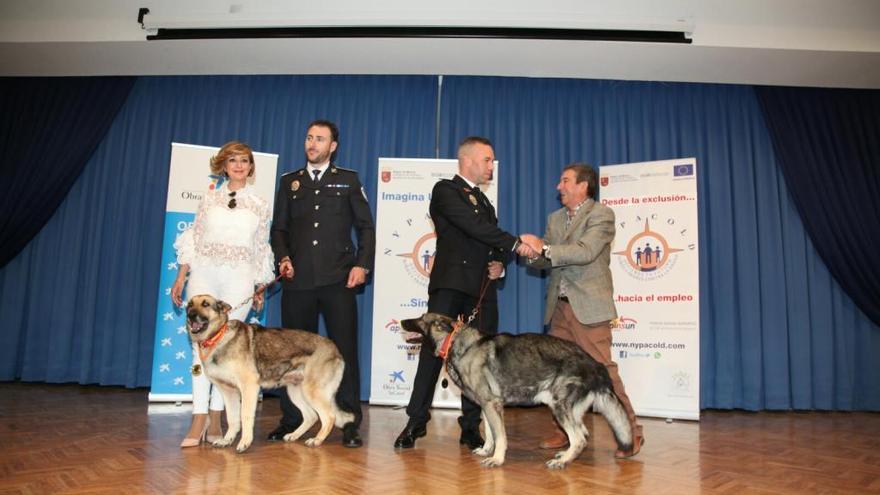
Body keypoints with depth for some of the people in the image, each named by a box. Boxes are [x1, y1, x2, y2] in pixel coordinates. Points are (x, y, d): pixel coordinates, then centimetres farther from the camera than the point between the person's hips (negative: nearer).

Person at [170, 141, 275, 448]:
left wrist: (260, 289, 8)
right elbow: (193, 240, 10)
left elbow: (261, 249, 11)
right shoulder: (210, 198, 10)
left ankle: (215, 420, 8)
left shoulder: (260, 205, 10)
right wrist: (180, 278, 4)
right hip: (205, 275, 0)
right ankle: (199, 420, 0)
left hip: (239, 280, 0)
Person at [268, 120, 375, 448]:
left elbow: (365, 227, 8)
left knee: (345, 349, -3)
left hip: (338, 279, -2)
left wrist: (362, 264, -5)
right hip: (298, 279, 2)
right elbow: (279, 228, 16)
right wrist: (282, 257, -2)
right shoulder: (290, 182, 16)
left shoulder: (348, 180, 11)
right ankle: (291, 421, 17)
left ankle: (350, 424, 4)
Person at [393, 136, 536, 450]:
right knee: (433, 350, -8)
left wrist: (499, 264, 4)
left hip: (482, 289, 7)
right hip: (450, 283, -6)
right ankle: (416, 422, 2)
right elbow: (474, 226, -14)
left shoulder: (485, 202, 24)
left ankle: (471, 427, 11)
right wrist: (515, 244, -14)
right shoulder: (445, 190, 0)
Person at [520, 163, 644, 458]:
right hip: (559, 306, 7)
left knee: (601, 368, -6)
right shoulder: (555, 218, 17)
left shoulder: (601, 214, -4)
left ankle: (631, 432, 6)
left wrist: (544, 248, -21)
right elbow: (545, 260, 14)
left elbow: (585, 252, -20)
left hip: (588, 306, -7)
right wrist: (534, 253, -9)